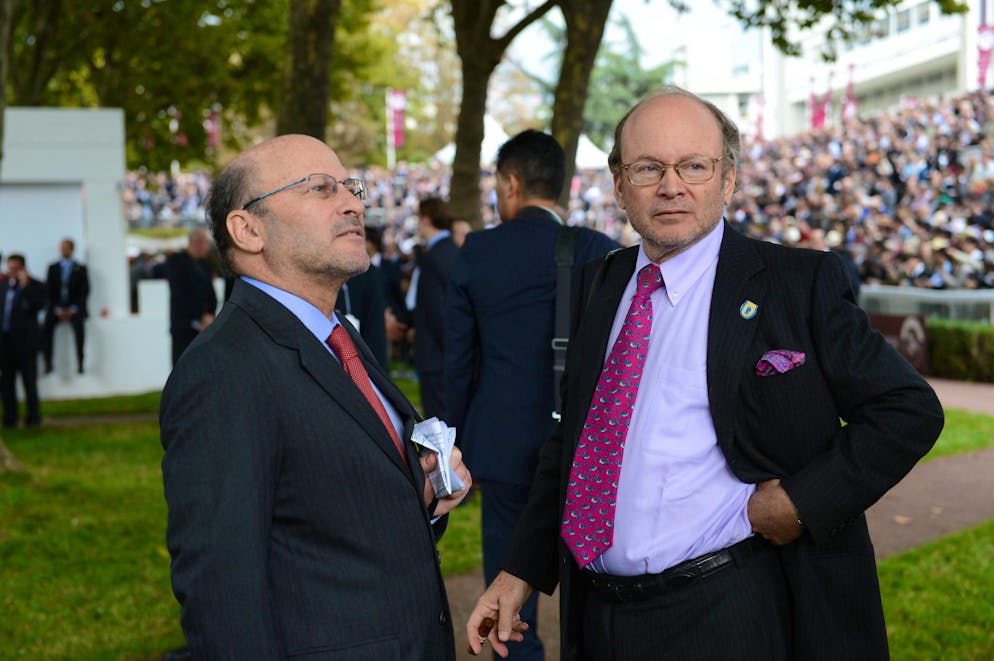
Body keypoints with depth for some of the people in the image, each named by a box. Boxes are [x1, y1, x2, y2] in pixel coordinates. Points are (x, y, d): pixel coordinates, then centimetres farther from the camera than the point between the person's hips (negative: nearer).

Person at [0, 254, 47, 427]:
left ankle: (33, 417, 9)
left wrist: (25, 286, -21)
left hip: (25, 341, -5)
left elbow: (39, 305, -20)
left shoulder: (34, 286, -3)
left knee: (29, 381, 1)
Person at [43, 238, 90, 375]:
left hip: (74, 308, -2)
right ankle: (48, 363, -28)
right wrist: (57, 309, -8)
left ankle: (80, 363, -30)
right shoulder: (52, 268, 12)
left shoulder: (80, 269, 8)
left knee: (79, 325, -34)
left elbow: (84, 291, 2)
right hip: (56, 308, 2)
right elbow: (48, 291, 6)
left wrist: (73, 309, -11)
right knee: (47, 325, -30)